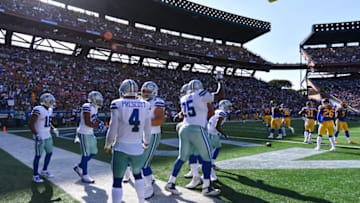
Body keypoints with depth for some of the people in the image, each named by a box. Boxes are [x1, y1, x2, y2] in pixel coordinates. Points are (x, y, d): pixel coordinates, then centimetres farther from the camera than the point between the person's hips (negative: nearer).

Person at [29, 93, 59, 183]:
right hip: (40, 137, -8)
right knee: (38, 155, 0)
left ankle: (44, 171, 29)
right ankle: (35, 175, 14)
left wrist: (54, 129, 10)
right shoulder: (38, 110, -21)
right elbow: (30, 124, -21)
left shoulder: (49, 110, 7)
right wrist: (36, 135, -26)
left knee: (49, 153, 13)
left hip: (47, 136, 8)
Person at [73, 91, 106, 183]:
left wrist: (100, 122, 5)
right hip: (83, 133, -9)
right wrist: (98, 126, -23)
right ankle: (85, 176, 11)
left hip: (90, 133, 9)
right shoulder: (87, 107, -20)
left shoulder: (94, 108, 9)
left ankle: (79, 167, 29)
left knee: (93, 152, 13)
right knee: (86, 154, -2)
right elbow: (87, 122, -25)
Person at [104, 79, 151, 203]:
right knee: (137, 174, 28)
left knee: (117, 181, 9)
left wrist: (107, 145, 10)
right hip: (137, 149, 3)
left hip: (121, 148, -3)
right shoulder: (145, 106, 0)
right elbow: (147, 131, 7)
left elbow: (112, 131, -8)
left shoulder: (118, 105, -10)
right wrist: (146, 144, 24)